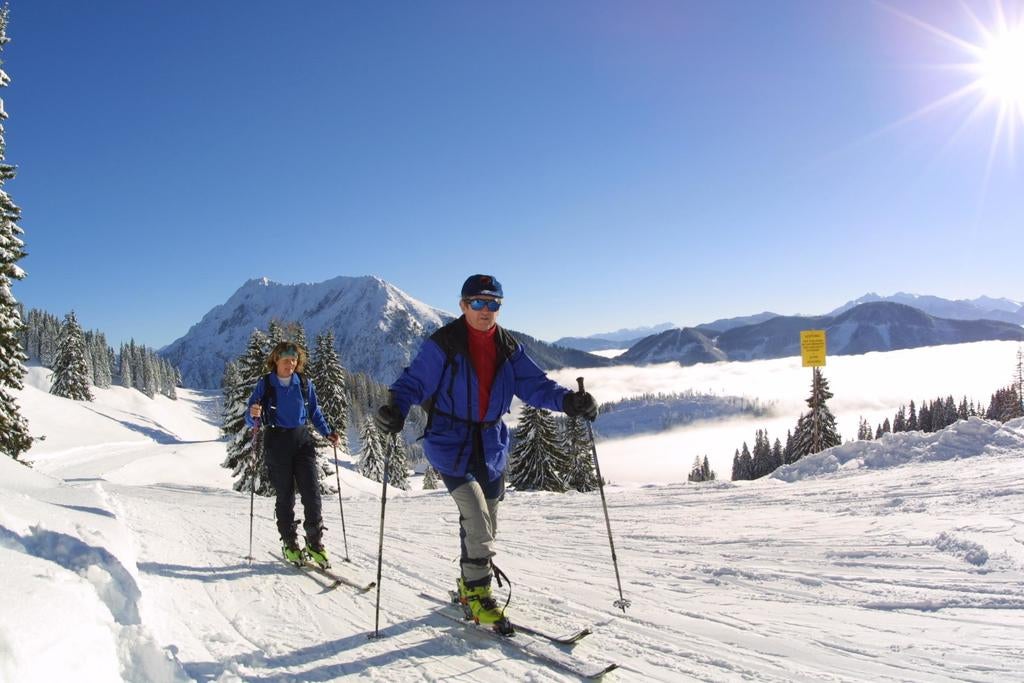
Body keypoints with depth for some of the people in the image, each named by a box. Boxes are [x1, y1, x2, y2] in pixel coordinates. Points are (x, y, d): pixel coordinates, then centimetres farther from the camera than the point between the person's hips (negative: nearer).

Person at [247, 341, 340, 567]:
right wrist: (254, 415, -25)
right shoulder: (265, 384, -1)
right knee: (285, 495, 3)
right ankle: (289, 544, 15)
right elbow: (250, 419, -1)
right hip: (277, 443, -2)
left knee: (311, 492, -6)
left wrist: (328, 432, 0)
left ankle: (315, 543, 3)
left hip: (302, 440, 2)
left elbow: (315, 413, 14)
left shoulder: (304, 384, 7)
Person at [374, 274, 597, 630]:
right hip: (451, 444, -5)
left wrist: (567, 400, -20)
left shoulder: (508, 348, 4)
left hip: (491, 447, 6)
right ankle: (477, 594, 6)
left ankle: (471, 585, 37)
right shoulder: (442, 344, -11)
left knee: (485, 527, 16)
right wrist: (395, 408, -30)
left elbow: (534, 383, -2)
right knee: (478, 523, -14)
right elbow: (414, 382, -10)